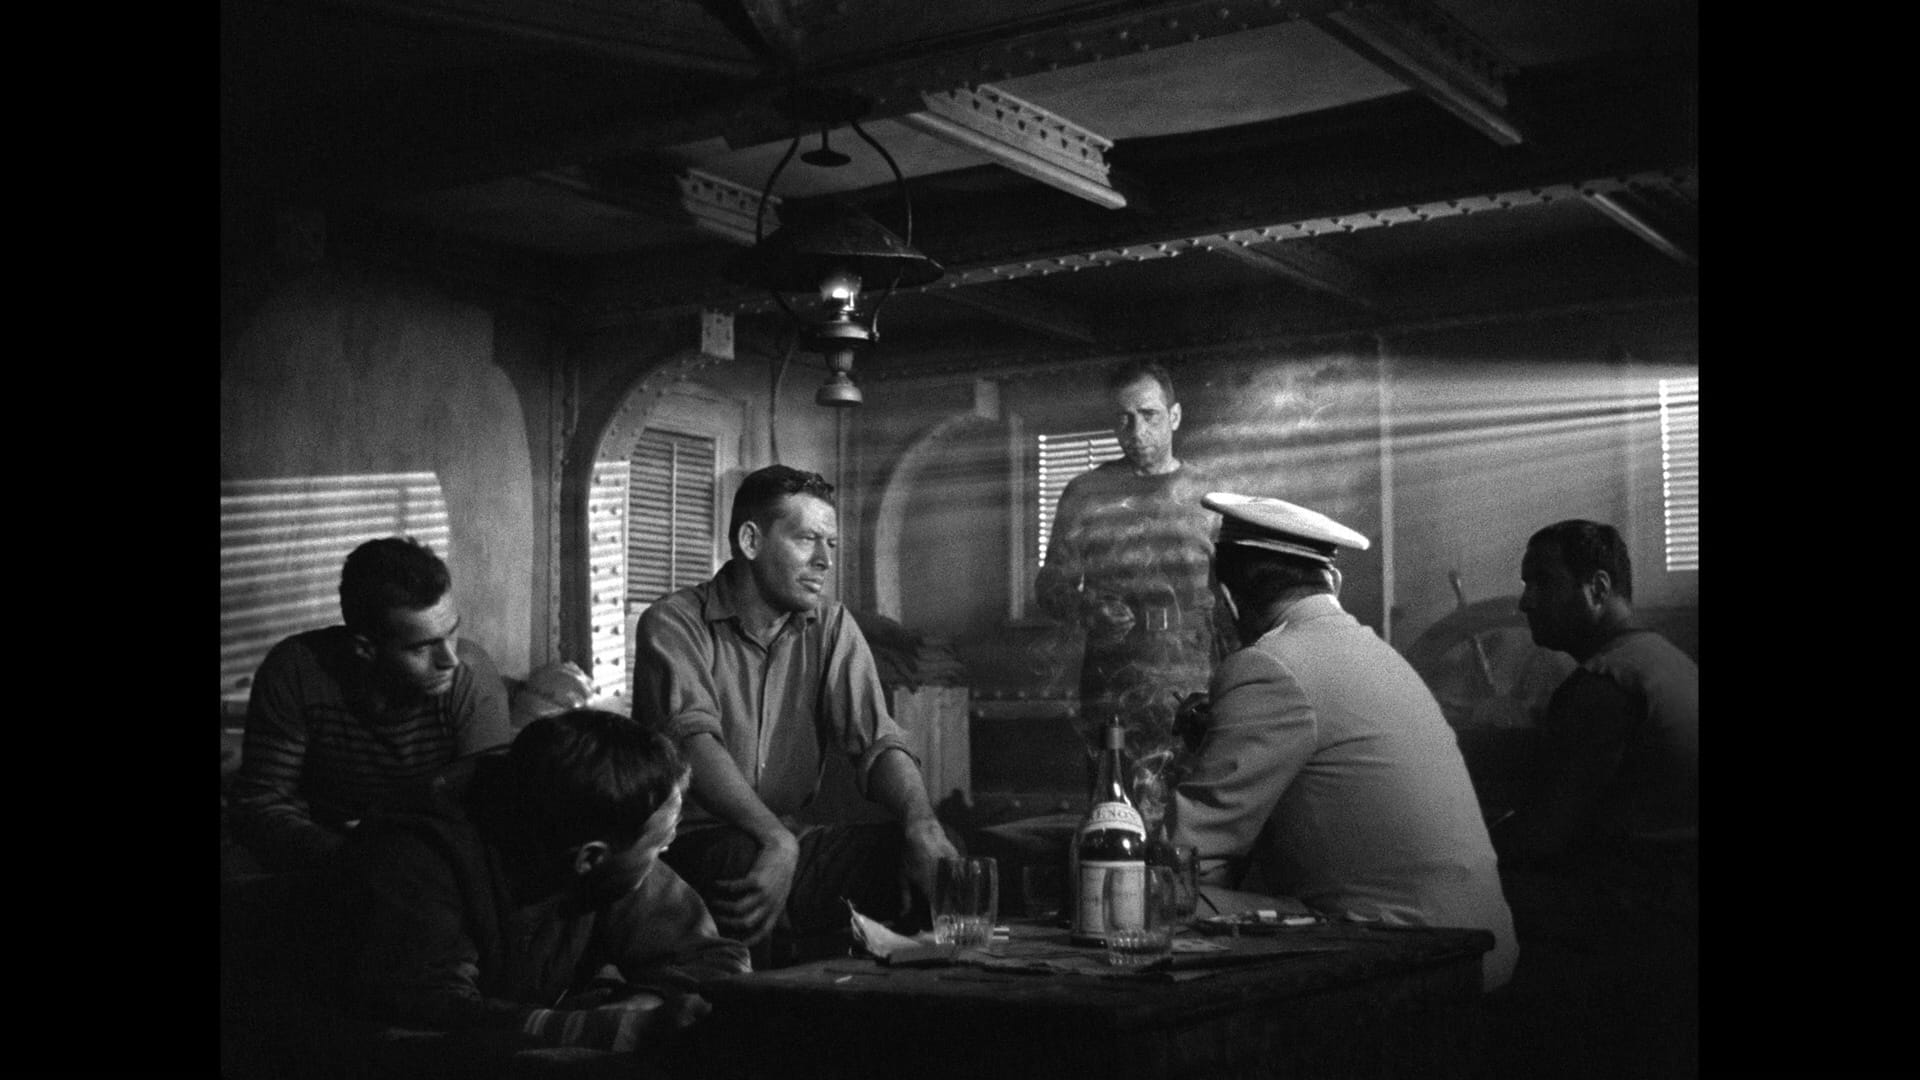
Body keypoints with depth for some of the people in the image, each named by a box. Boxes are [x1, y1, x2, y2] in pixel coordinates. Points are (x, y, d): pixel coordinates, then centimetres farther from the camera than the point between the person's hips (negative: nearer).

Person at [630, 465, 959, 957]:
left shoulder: (831, 627, 10)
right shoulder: (674, 622, -5)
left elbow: (876, 741, -1)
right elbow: (694, 741, -21)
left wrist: (923, 823, -24)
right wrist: (777, 840, -37)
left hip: (790, 842, 4)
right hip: (693, 840, -4)